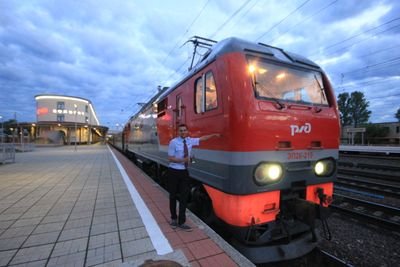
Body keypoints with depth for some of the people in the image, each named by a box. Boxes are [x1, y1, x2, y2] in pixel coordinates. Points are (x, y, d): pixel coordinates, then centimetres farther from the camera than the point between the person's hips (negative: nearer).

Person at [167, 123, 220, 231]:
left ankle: (181, 222, 16)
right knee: (173, 196, 11)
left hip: (184, 172, 4)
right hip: (174, 172, -4)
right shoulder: (173, 142, -13)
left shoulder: (190, 140, 1)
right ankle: (174, 218, 33)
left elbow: (202, 138, 16)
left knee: (184, 196, 4)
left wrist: (213, 135, 18)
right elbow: (170, 158, -13)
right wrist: (183, 160, -25)